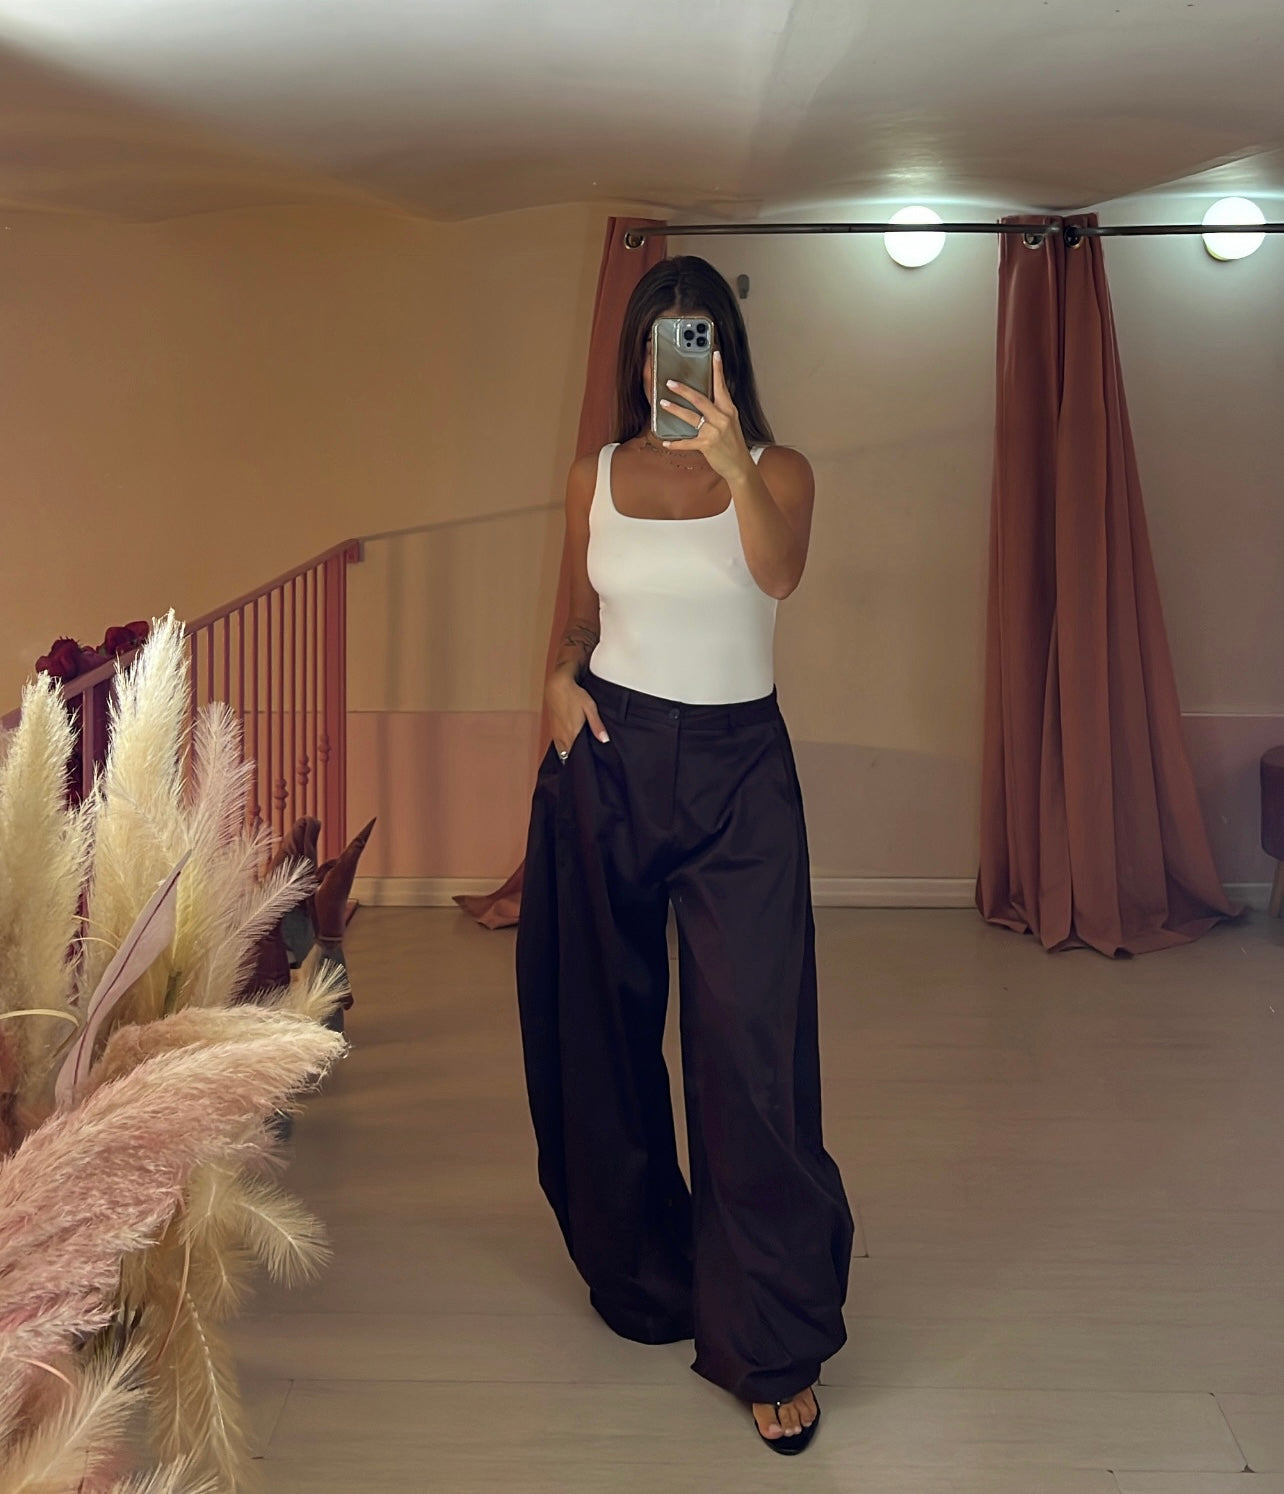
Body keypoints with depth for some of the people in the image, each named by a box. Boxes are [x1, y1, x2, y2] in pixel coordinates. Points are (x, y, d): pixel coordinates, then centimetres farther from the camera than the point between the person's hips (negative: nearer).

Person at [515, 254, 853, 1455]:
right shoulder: (595, 478, 7)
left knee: (752, 1043, -7)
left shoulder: (776, 471, 0)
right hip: (609, 757, 3)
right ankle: (638, 1268, 33)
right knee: (606, 1025, 11)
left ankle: (773, 1347, 4)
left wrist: (732, 466, -37)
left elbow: (778, 574, -21)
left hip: (736, 768, -3)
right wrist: (561, 681, -5)